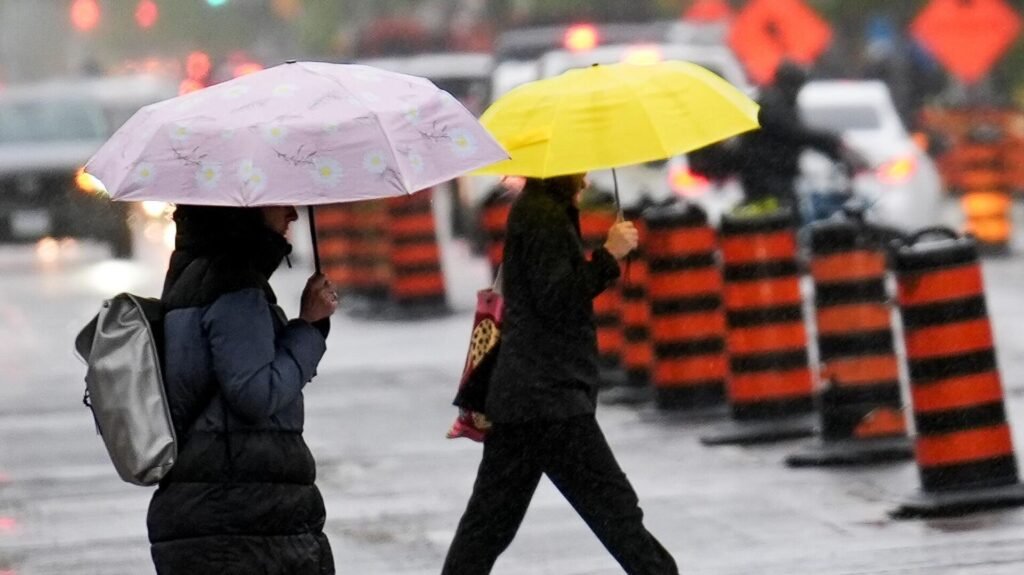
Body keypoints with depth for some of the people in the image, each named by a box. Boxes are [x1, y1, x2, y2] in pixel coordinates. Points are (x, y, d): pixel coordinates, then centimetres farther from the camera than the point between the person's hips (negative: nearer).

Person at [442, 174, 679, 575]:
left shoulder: (529, 212, 17)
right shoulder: (544, 215, -12)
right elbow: (556, 300, -19)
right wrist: (609, 255, -15)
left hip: (517, 398, 10)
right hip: (550, 398, -10)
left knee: (489, 520, 9)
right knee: (614, 508, -8)